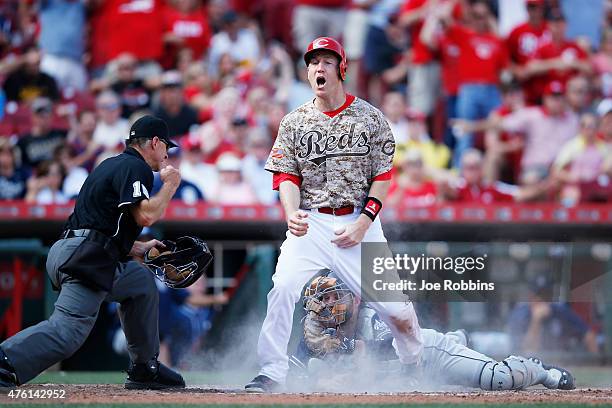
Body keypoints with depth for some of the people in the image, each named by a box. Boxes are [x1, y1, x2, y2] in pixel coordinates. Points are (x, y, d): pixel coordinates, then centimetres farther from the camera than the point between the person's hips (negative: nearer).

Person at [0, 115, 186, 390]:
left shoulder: (112, 165, 28)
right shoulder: (136, 167, -2)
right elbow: (146, 215, -16)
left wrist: (138, 249, 32)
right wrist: (170, 184, 1)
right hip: (84, 259, -11)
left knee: (142, 281, 28)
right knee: (69, 329, -24)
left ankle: (144, 369, 28)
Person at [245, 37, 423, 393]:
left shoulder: (370, 118, 4)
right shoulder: (294, 122, 8)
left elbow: (382, 177, 3)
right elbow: (287, 176, 3)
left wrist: (363, 223, -9)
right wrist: (292, 213, -18)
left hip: (359, 222, -1)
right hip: (310, 223, 1)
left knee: (395, 305, -4)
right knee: (282, 290, -22)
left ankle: (416, 366, 23)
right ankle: (271, 374, -16)